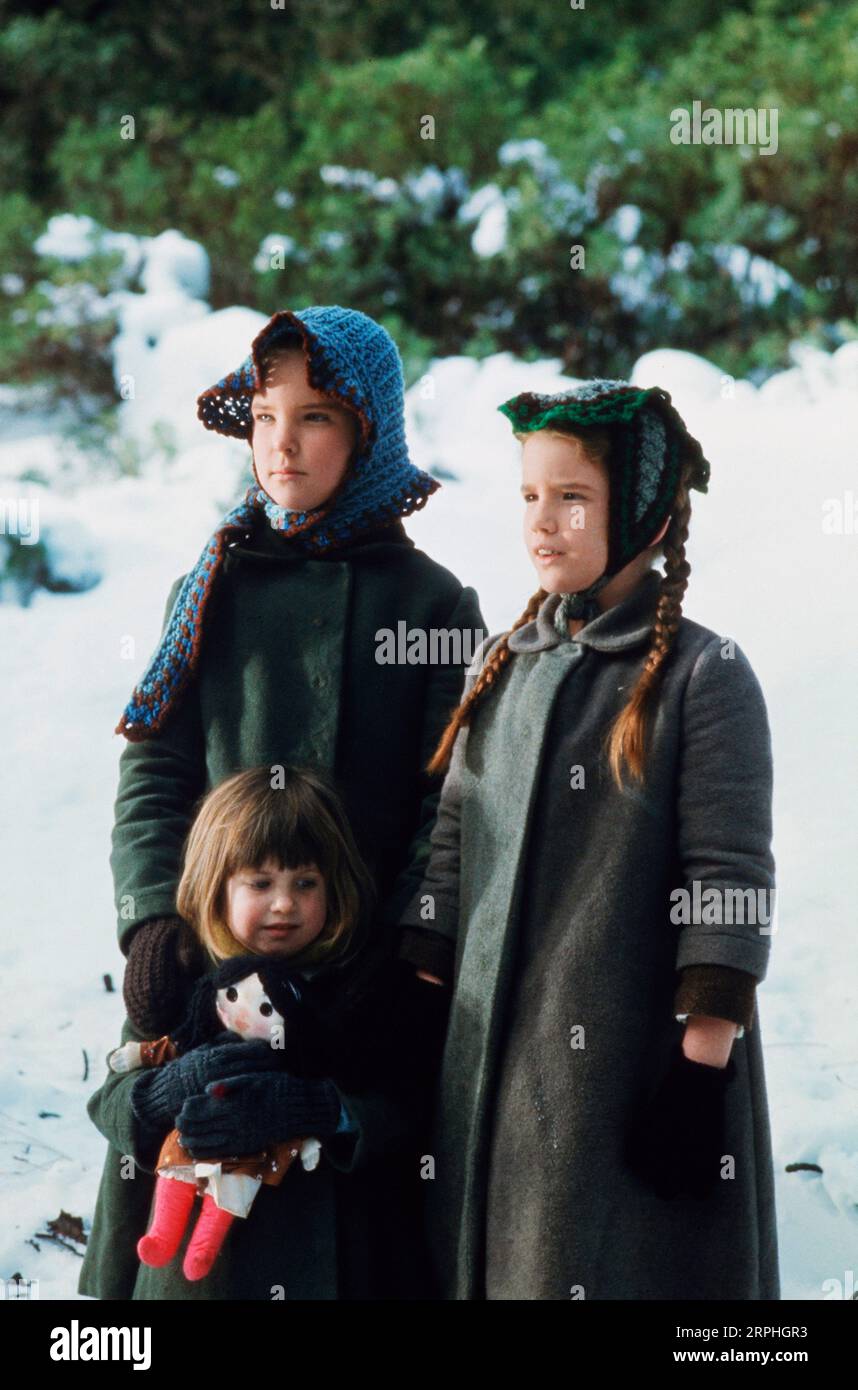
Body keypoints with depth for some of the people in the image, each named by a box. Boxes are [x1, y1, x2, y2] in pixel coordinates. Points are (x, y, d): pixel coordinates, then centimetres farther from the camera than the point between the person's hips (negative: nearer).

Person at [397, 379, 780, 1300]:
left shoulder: (703, 677, -8)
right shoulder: (501, 669, 10)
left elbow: (730, 883, -12)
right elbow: (452, 852, 13)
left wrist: (701, 1071, -15)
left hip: (635, 1060, -6)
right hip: (494, 1056, 6)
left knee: (614, 1270, 1)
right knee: (495, 1265, 12)